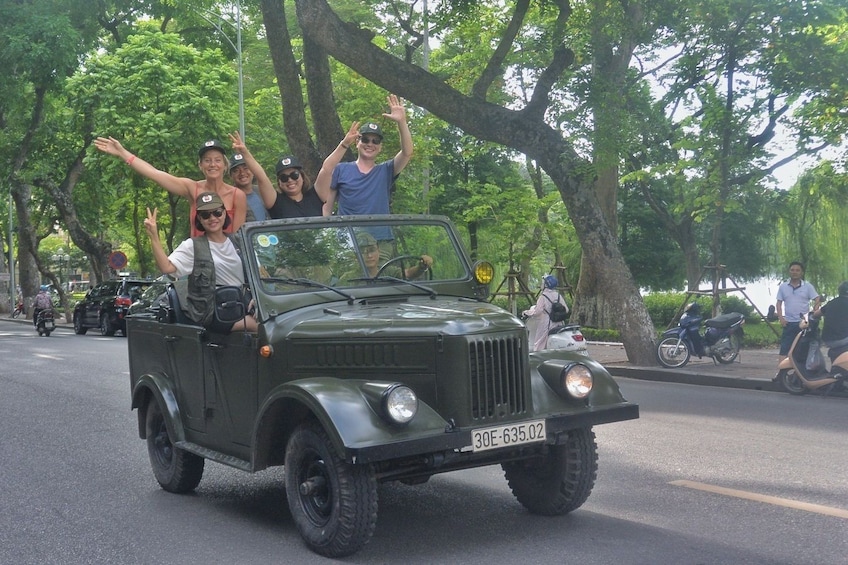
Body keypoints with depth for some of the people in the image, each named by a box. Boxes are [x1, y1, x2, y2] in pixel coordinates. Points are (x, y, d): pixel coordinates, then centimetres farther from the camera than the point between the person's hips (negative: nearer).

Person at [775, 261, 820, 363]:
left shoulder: (807, 286, 3)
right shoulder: (783, 287, 9)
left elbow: (818, 300, -2)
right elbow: (779, 303, 11)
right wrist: (780, 318, -3)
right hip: (789, 323, 1)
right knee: (784, 349, -5)